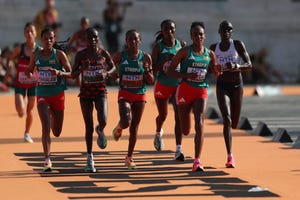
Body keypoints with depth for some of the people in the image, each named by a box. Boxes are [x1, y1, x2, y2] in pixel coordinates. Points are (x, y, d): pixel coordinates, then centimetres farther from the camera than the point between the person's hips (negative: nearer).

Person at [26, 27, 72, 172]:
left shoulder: (59, 54, -5)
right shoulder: (36, 55, 2)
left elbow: (71, 73, -6)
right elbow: (29, 70, 16)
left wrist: (59, 73, -25)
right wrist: (29, 75, -8)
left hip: (58, 95, 0)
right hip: (42, 95, 1)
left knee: (56, 133, 10)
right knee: (45, 126, -17)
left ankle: (53, 116, 47)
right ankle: (47, 160, -14)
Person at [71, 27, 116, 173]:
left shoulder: (103, 53, -1)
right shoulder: (81, 55, -3)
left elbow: (113, 68, 13)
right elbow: (73, 75, -1)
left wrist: (106, 74, -9)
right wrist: (82, 68, -21)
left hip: (100, 91, 0)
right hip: (85, 92, 0)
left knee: (103, 121, -21)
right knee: (89, 127, 0)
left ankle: (100, 131, 19)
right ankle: (89, 158, 14)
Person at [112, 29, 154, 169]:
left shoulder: (145, 57, -1)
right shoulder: (120, 57, -3)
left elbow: (151, 81, 3)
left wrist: (147, 70, -15)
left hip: (140, 95, 1)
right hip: (124, 94, -1)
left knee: (134, 127, 3)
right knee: (126, 122, -22)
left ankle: (129, 157, 16)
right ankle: (119, 128, 16)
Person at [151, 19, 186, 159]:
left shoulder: (182, 45, -1)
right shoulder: (158, 47, -8)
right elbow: (153, 69, -12)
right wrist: (165, 60, -25)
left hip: (178, 85, 0)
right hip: (162, 85, 0)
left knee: (179, 116, -14)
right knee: (163, 115, 17)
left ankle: (178, 149, -18)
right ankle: (158, 133, 53)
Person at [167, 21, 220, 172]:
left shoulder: (210, 54, 5)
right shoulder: (185, 51, -4)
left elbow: (214, 72, 20)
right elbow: (170, 71, -4)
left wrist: (216, 71, -5)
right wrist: (187, 75, -19)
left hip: (201, 91, 1)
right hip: (185, 90, -1)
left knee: (199, 125, -18)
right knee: (185, 131, 5)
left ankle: (197, 161, -20)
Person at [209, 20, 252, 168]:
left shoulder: (238, 45, -5)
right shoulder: (213, 48, 2)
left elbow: (249, 65, -10)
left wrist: (236, 66, -28)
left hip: (237, 85, 0)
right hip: (222, 86, 0)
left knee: (234, 123, 11)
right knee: (227, 120, -20)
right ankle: (230, 156, -24)